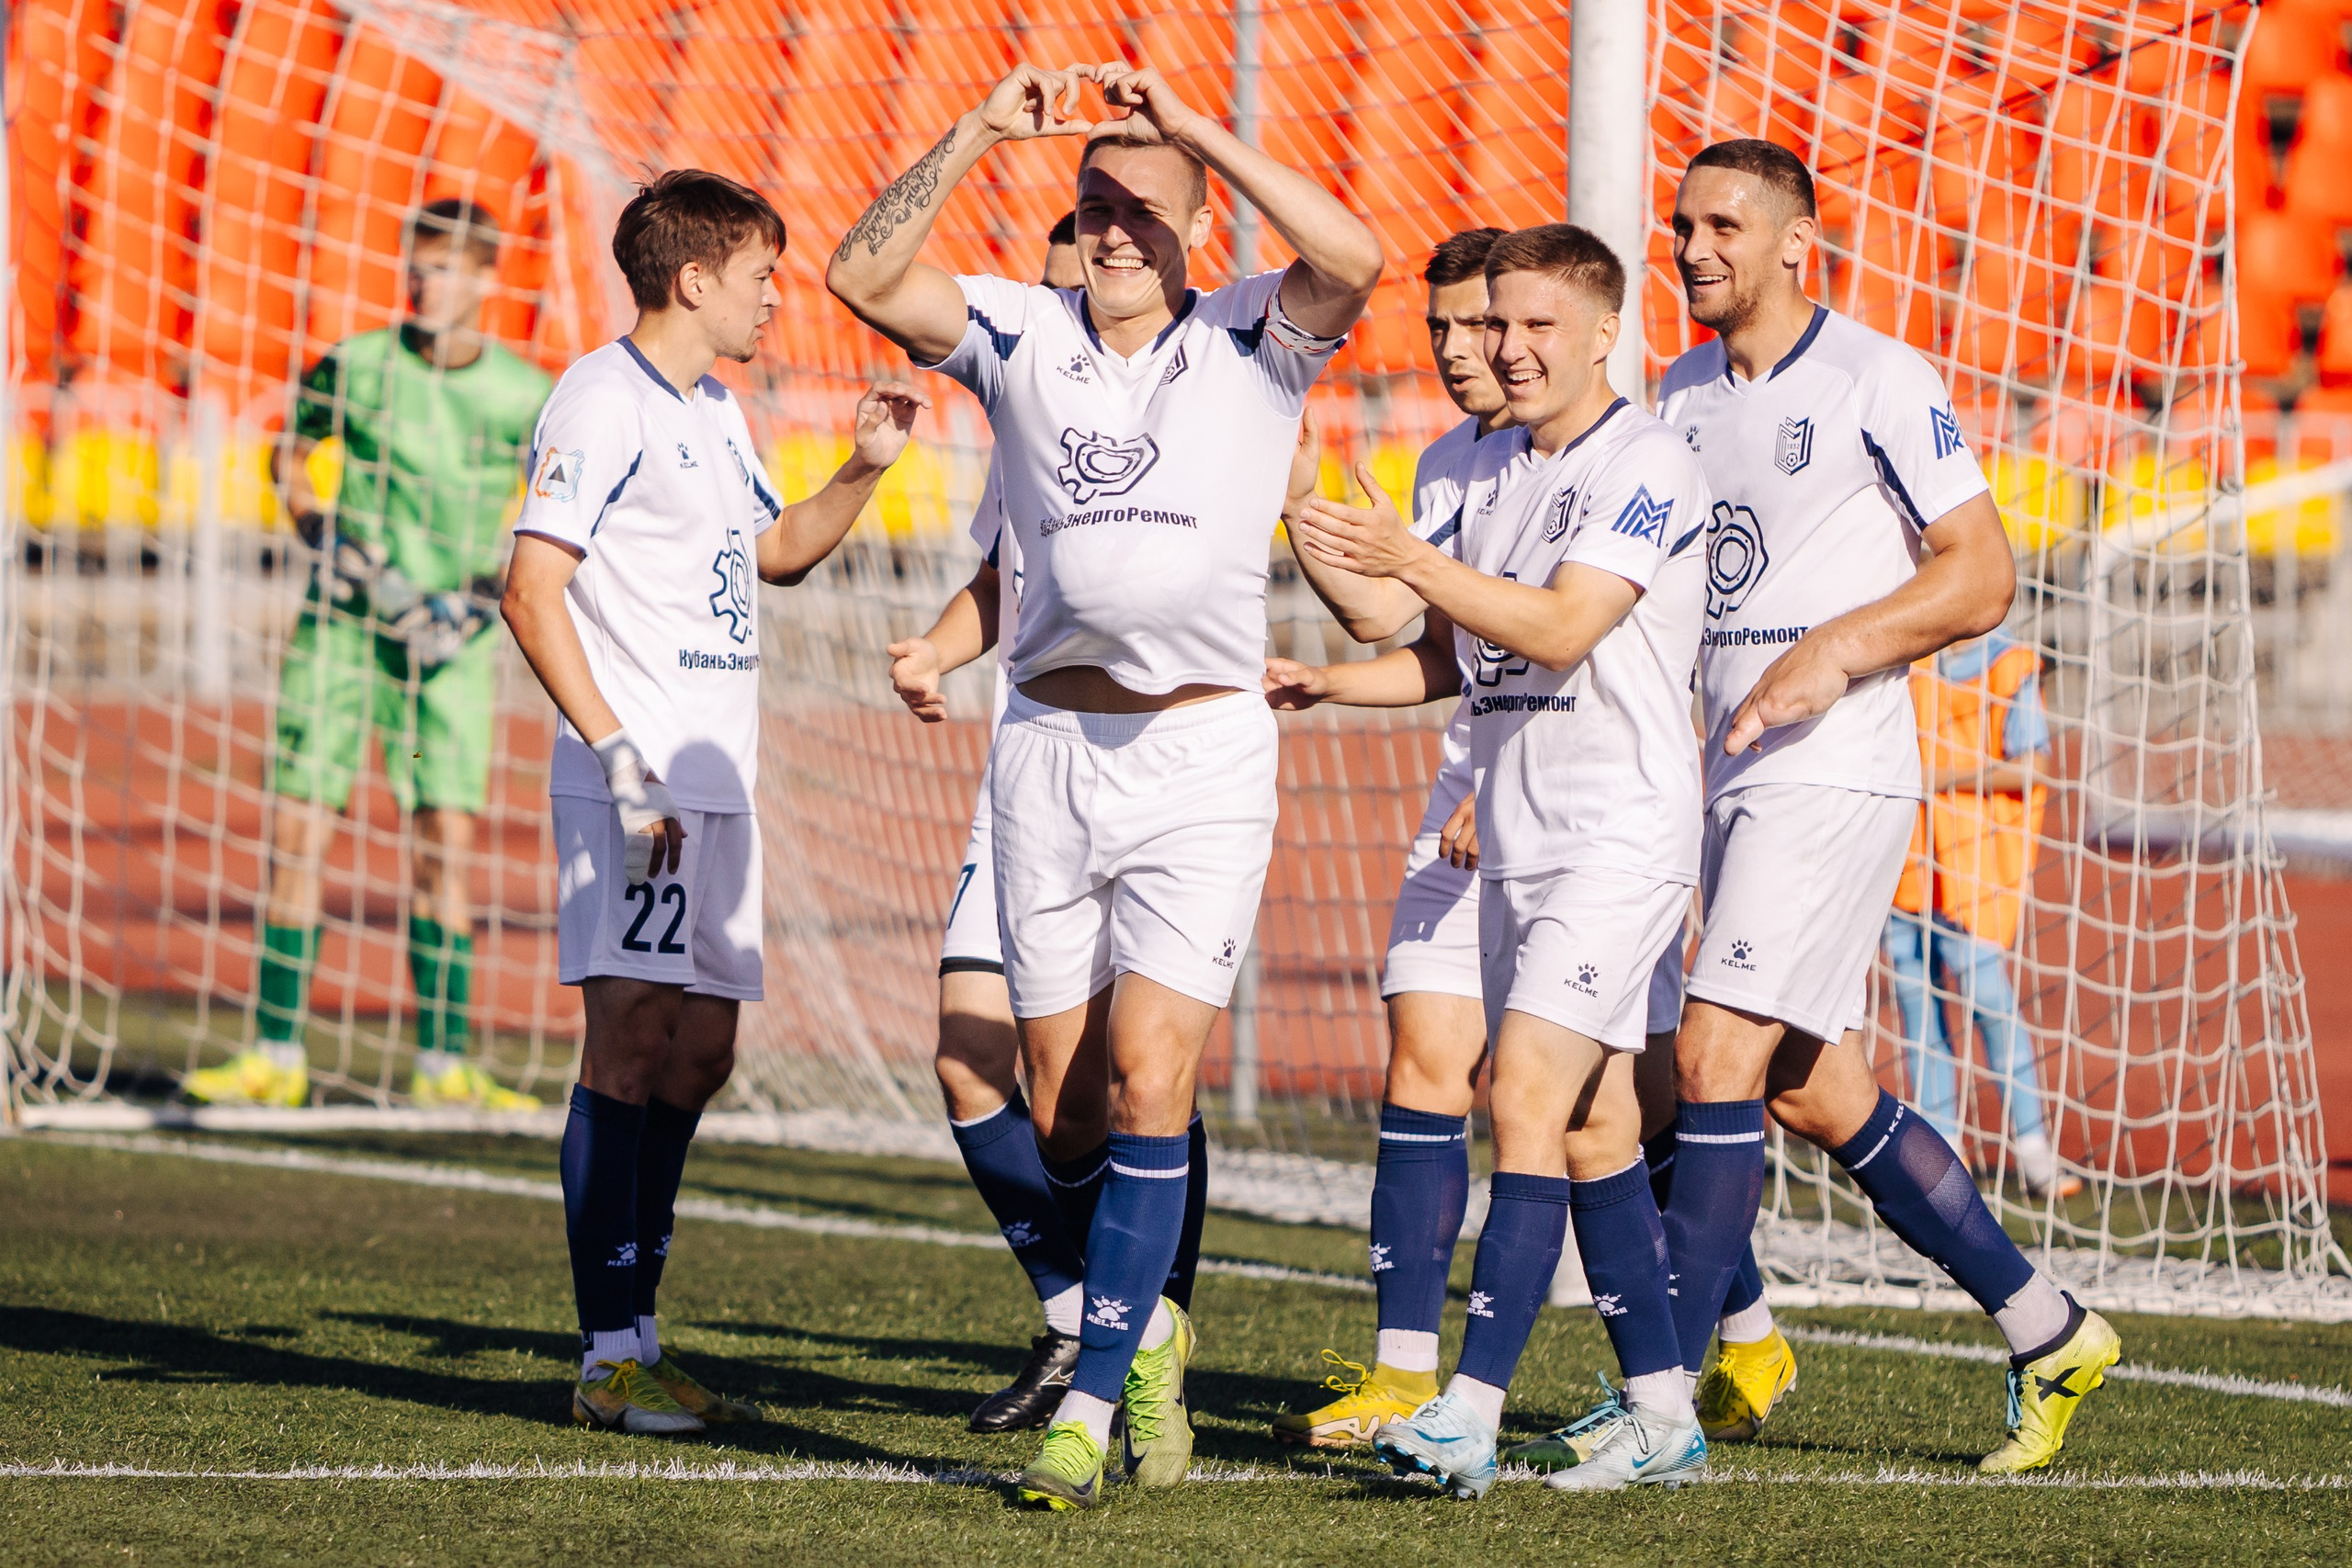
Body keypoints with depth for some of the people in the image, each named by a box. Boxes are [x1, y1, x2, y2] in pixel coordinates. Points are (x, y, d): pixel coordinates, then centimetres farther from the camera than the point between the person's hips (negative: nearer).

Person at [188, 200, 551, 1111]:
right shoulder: (355, 368, -1)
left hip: (449, 646, 0)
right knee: (295, 831, -3)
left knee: (444, 850, -5)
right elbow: (287, 454, 16)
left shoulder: (524, 398, -2)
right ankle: (277, 1059, 3)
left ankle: (443, 1068, 2)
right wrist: (319, 531, -1)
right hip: (345, 623, 1)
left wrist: (485, 595, -4)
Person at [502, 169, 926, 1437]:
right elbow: (532, 593, -16)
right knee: (631, 1040, -12)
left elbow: (776, 552, 36)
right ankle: (608, 1358, -12)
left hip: (717, 787, 9)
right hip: (634, 787, -9)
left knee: (698, 1052, 9)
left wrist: (864, 470, 20)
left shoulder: (714, 414, 19)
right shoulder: (602, 402, -9)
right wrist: (617, 757, -21)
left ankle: (637, 1335, 16)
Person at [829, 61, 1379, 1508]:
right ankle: (1144, 1326, 30)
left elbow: (1354, 261, -19)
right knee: (1060, 1102, 6)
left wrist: (1198, 129, -20)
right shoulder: (1017, 336, 7)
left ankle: (1092, 1402, -10)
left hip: (1205, 751, -3)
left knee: (1148, 1079, -13)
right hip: (1050, 748, 3)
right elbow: (864, 276, -6)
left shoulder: (1252, 342, 1)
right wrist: (976, 138, -13)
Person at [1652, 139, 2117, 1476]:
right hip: (1730, 770, 8)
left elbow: (1983, 573, -9)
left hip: (1838, 771, -8)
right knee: (1818, 1095, 9)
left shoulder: (1877, 383, -7)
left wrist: (1837, 652, -20)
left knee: (1717, 1059, -15)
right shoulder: (1684, 395, 14)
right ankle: (2048, 1333, 22)